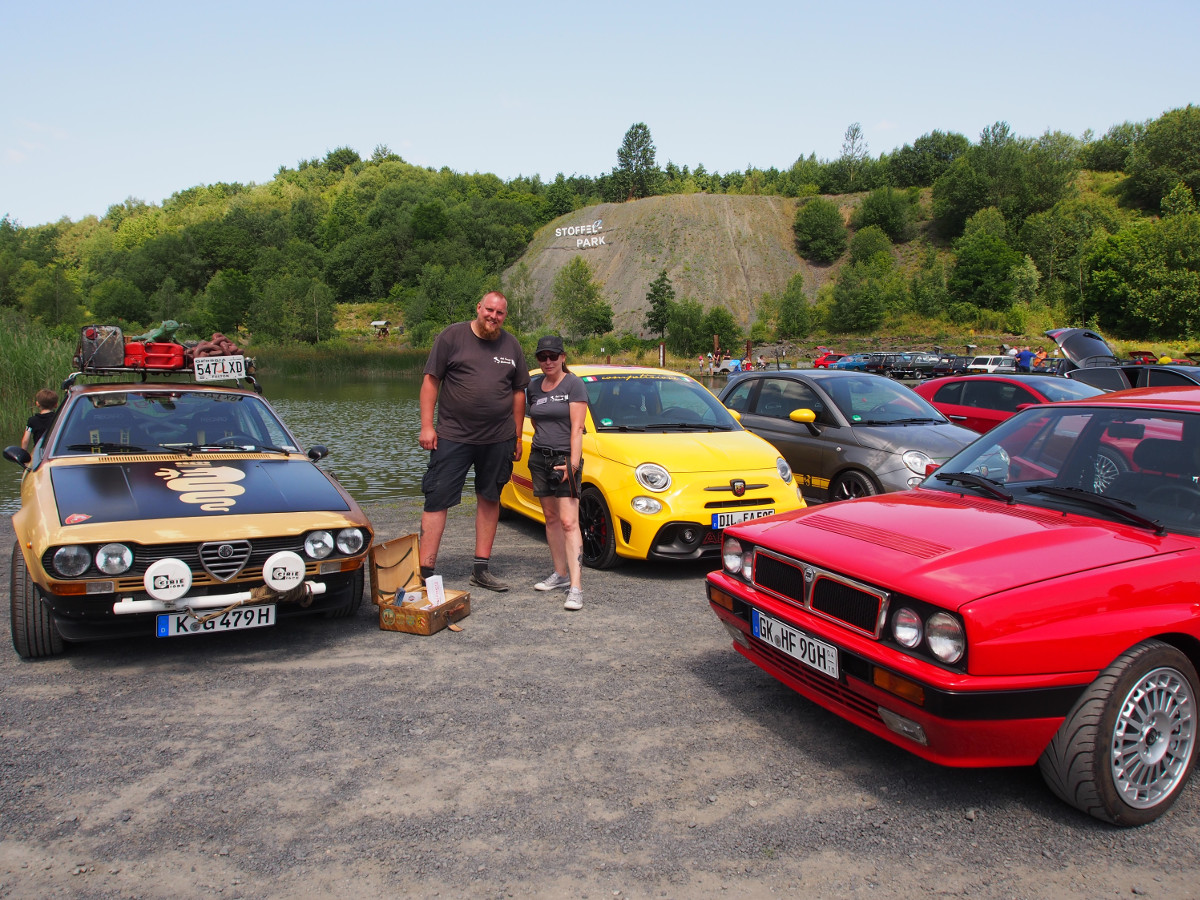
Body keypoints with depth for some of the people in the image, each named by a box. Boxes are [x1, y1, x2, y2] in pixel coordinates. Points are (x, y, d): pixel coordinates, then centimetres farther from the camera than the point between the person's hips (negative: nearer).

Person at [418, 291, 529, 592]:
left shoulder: (511, 345, 11)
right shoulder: (452, 336, 0)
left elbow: (518, 392, 15)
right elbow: (430, 381, -1)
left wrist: (517, 437, 11)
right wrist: (427, 426, -8)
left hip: (498, 439, 4)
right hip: (453, 436, -4)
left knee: (489, 499, 9)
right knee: (437, 499, -6)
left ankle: (481, 569, 19)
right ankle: (425, 570, -4)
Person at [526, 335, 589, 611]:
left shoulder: (573, 384, -6)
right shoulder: (533, 387, 11)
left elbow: (577, 428, -12)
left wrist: (574, 462, -18)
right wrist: (542, 443, 14)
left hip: (565, 458, -6)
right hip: (539, 458, 6)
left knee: (569, 522, -12)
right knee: (551, 519, 11)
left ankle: (576, 587, -15)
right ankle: (560, 574, 22)